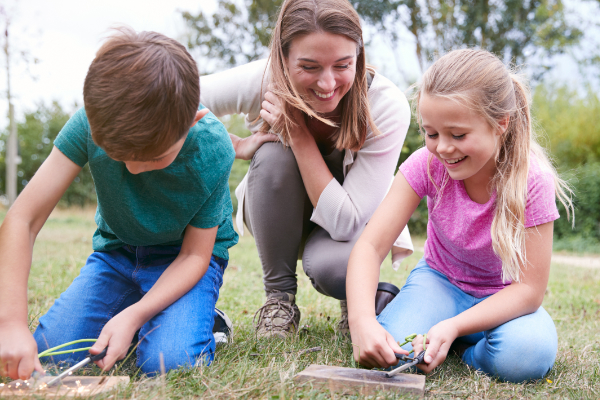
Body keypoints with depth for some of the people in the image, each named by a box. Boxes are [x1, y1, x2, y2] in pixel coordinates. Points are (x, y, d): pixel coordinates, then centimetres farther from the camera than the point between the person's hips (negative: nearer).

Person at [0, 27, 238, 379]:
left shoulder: (213, 151, -27)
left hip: (183, 259, -2)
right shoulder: (93, 122, -25)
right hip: (117, 249, 3)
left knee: (168, 361, -29)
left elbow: (195, 255, -17)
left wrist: (135, 314, -32)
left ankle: (204, 321, 4)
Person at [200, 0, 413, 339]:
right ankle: (279, 296, -13)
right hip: (278, 217, 2)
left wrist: (299, 133, -35)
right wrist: (238, 146, -24)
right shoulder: (262, 82, -26)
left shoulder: (388, 107, -29)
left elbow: (345, 223, -31)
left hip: (355, 223, -2)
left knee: (331, 267, -36)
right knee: (273, 155, -31)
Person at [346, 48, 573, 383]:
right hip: (441, 280, 1)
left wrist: (452, 327, -37)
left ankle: (464, 344, -1)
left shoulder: (532, 180, -24)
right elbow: (370, 246, -23)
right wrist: (362, 320, -42)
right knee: (394, 351, -28)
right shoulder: (426, 165, -20)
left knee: (525, 357, -33)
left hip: (504, 298, -1)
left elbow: (530, 288, -22)